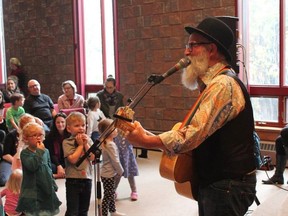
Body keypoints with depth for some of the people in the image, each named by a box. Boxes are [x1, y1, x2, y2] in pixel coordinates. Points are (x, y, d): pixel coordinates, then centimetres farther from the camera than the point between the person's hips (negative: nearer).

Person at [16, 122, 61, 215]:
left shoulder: (45, 151, 6)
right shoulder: (25, 153, -9)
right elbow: (32, 166, -26)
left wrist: (53, 185, 16)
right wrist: (39, 151, -23)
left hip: (46, 189, 5)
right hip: (32, 190, -5)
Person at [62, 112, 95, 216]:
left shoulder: (88, 140, 6)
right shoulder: (67, 142, -7)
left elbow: (92, 157, -5)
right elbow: (73, 159, -19)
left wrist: (85, 144, -11)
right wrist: (80, 145, -12)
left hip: (87, 178, 4)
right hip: (73, 180, -4)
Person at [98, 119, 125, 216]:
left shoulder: (105, 142, 7)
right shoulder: (110, 144, -23)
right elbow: (115, 161, -22)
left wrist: (118, 171, 15)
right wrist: (120, 171, -8)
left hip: (109, 173, 10)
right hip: (108, 175, -10)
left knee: (111, 193, 22)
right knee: (108, 196, -1)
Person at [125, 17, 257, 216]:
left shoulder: (223, 85, -21)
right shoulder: (213, 84, 13)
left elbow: (192, 136, -28)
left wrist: (145, 140, -20)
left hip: (228, 187, -9)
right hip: (213, 183, 9)